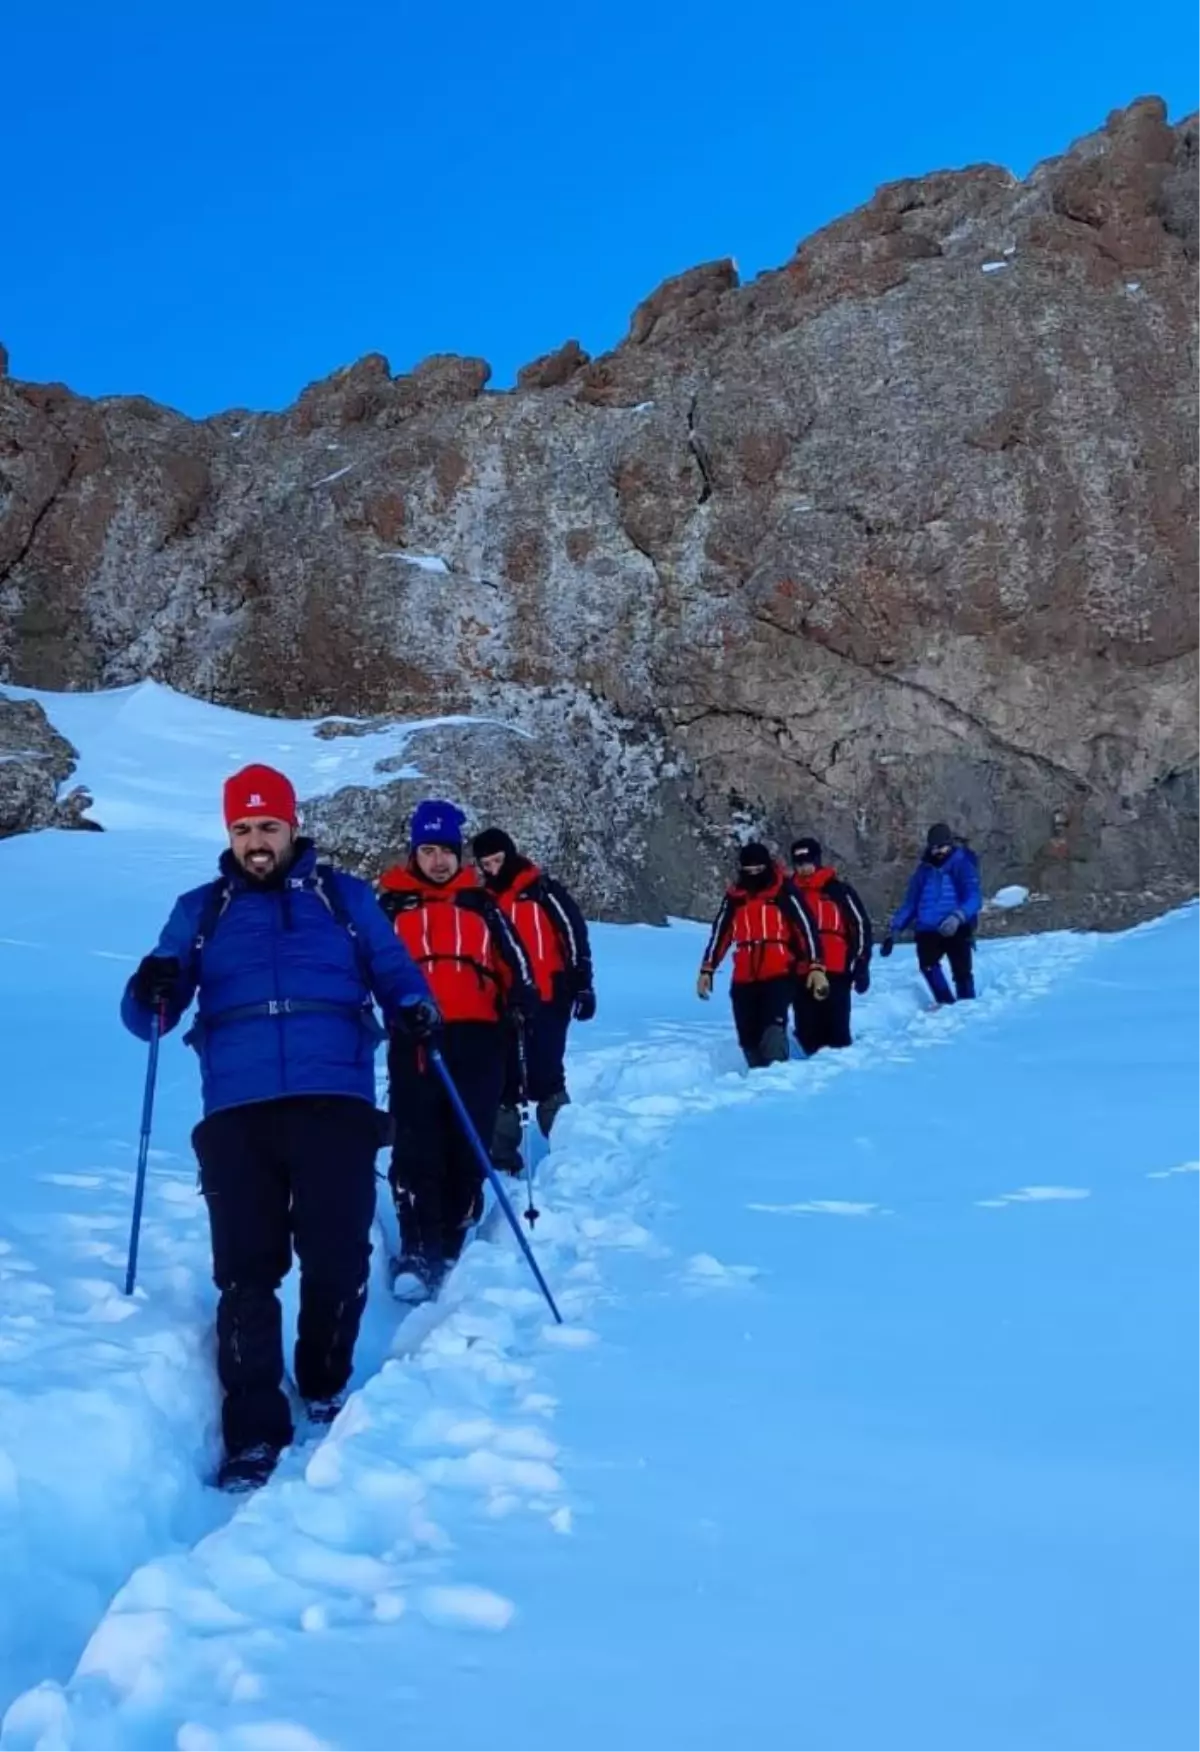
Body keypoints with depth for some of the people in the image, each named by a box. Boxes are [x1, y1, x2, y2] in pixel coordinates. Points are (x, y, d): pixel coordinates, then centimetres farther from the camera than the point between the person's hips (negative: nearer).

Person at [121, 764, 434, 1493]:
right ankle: (254, 1432, 4)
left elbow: (393, 968, 11)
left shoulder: (344, 896, 15)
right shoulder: (200, 910, 17)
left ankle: (325, 1388, 24)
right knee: (245, 1270, -4)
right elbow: (152, 1016, 12)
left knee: (337, 1258, -2)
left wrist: (415, 1006, -13)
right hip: (236, 1112, 1)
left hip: (335, 1103, -1)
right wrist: (151, 995, -13)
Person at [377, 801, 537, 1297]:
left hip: (477, 1038, 2)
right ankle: (417, 1253, -7)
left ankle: (453, 1247, 11)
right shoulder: (390, 905, 13)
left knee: (468, 1146, 2)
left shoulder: (480, 905, 17)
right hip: (414, 1039, -2)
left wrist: (524, 998, -3)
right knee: (417, 1147, -9)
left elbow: (512, 959, 15)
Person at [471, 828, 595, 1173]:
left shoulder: (542, 891, -4)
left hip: (547, 999, -5)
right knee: (503, 1080, 8)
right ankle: (502, 1153, 16)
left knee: (545, 1077, -7)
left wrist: (582, 986, -9)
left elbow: (574, 934, -5)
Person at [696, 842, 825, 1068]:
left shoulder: (784, 894, -1)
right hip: (744, 980, 5)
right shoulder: (734, 897, 11)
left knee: (773, 1025, -25)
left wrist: (816, 967, -14)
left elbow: (806, 929, -5)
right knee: (748, 1038, 5)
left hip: (779, 975, -5)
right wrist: (707, 970, 12)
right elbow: (719, 934, 17)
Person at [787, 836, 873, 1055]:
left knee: (836, 1030, -7)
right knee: (807, 1032, 3)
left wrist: (861, 966, -4)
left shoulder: (838, 890, 2)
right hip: (802, 974, 4)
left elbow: (860, 925, 1)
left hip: (835, 972, -4)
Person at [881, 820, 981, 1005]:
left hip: (957, 929, -3)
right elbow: (910, 902, 20)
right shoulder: (924, 870, 14)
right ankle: (946, 1003, -16)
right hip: (928, 930, 3)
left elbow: (974, 898, -11)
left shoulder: (963, 864, 1)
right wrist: (894, 929, 10)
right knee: (927, 964, -23)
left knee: (962, 972, -10)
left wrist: (958, 916, -31)